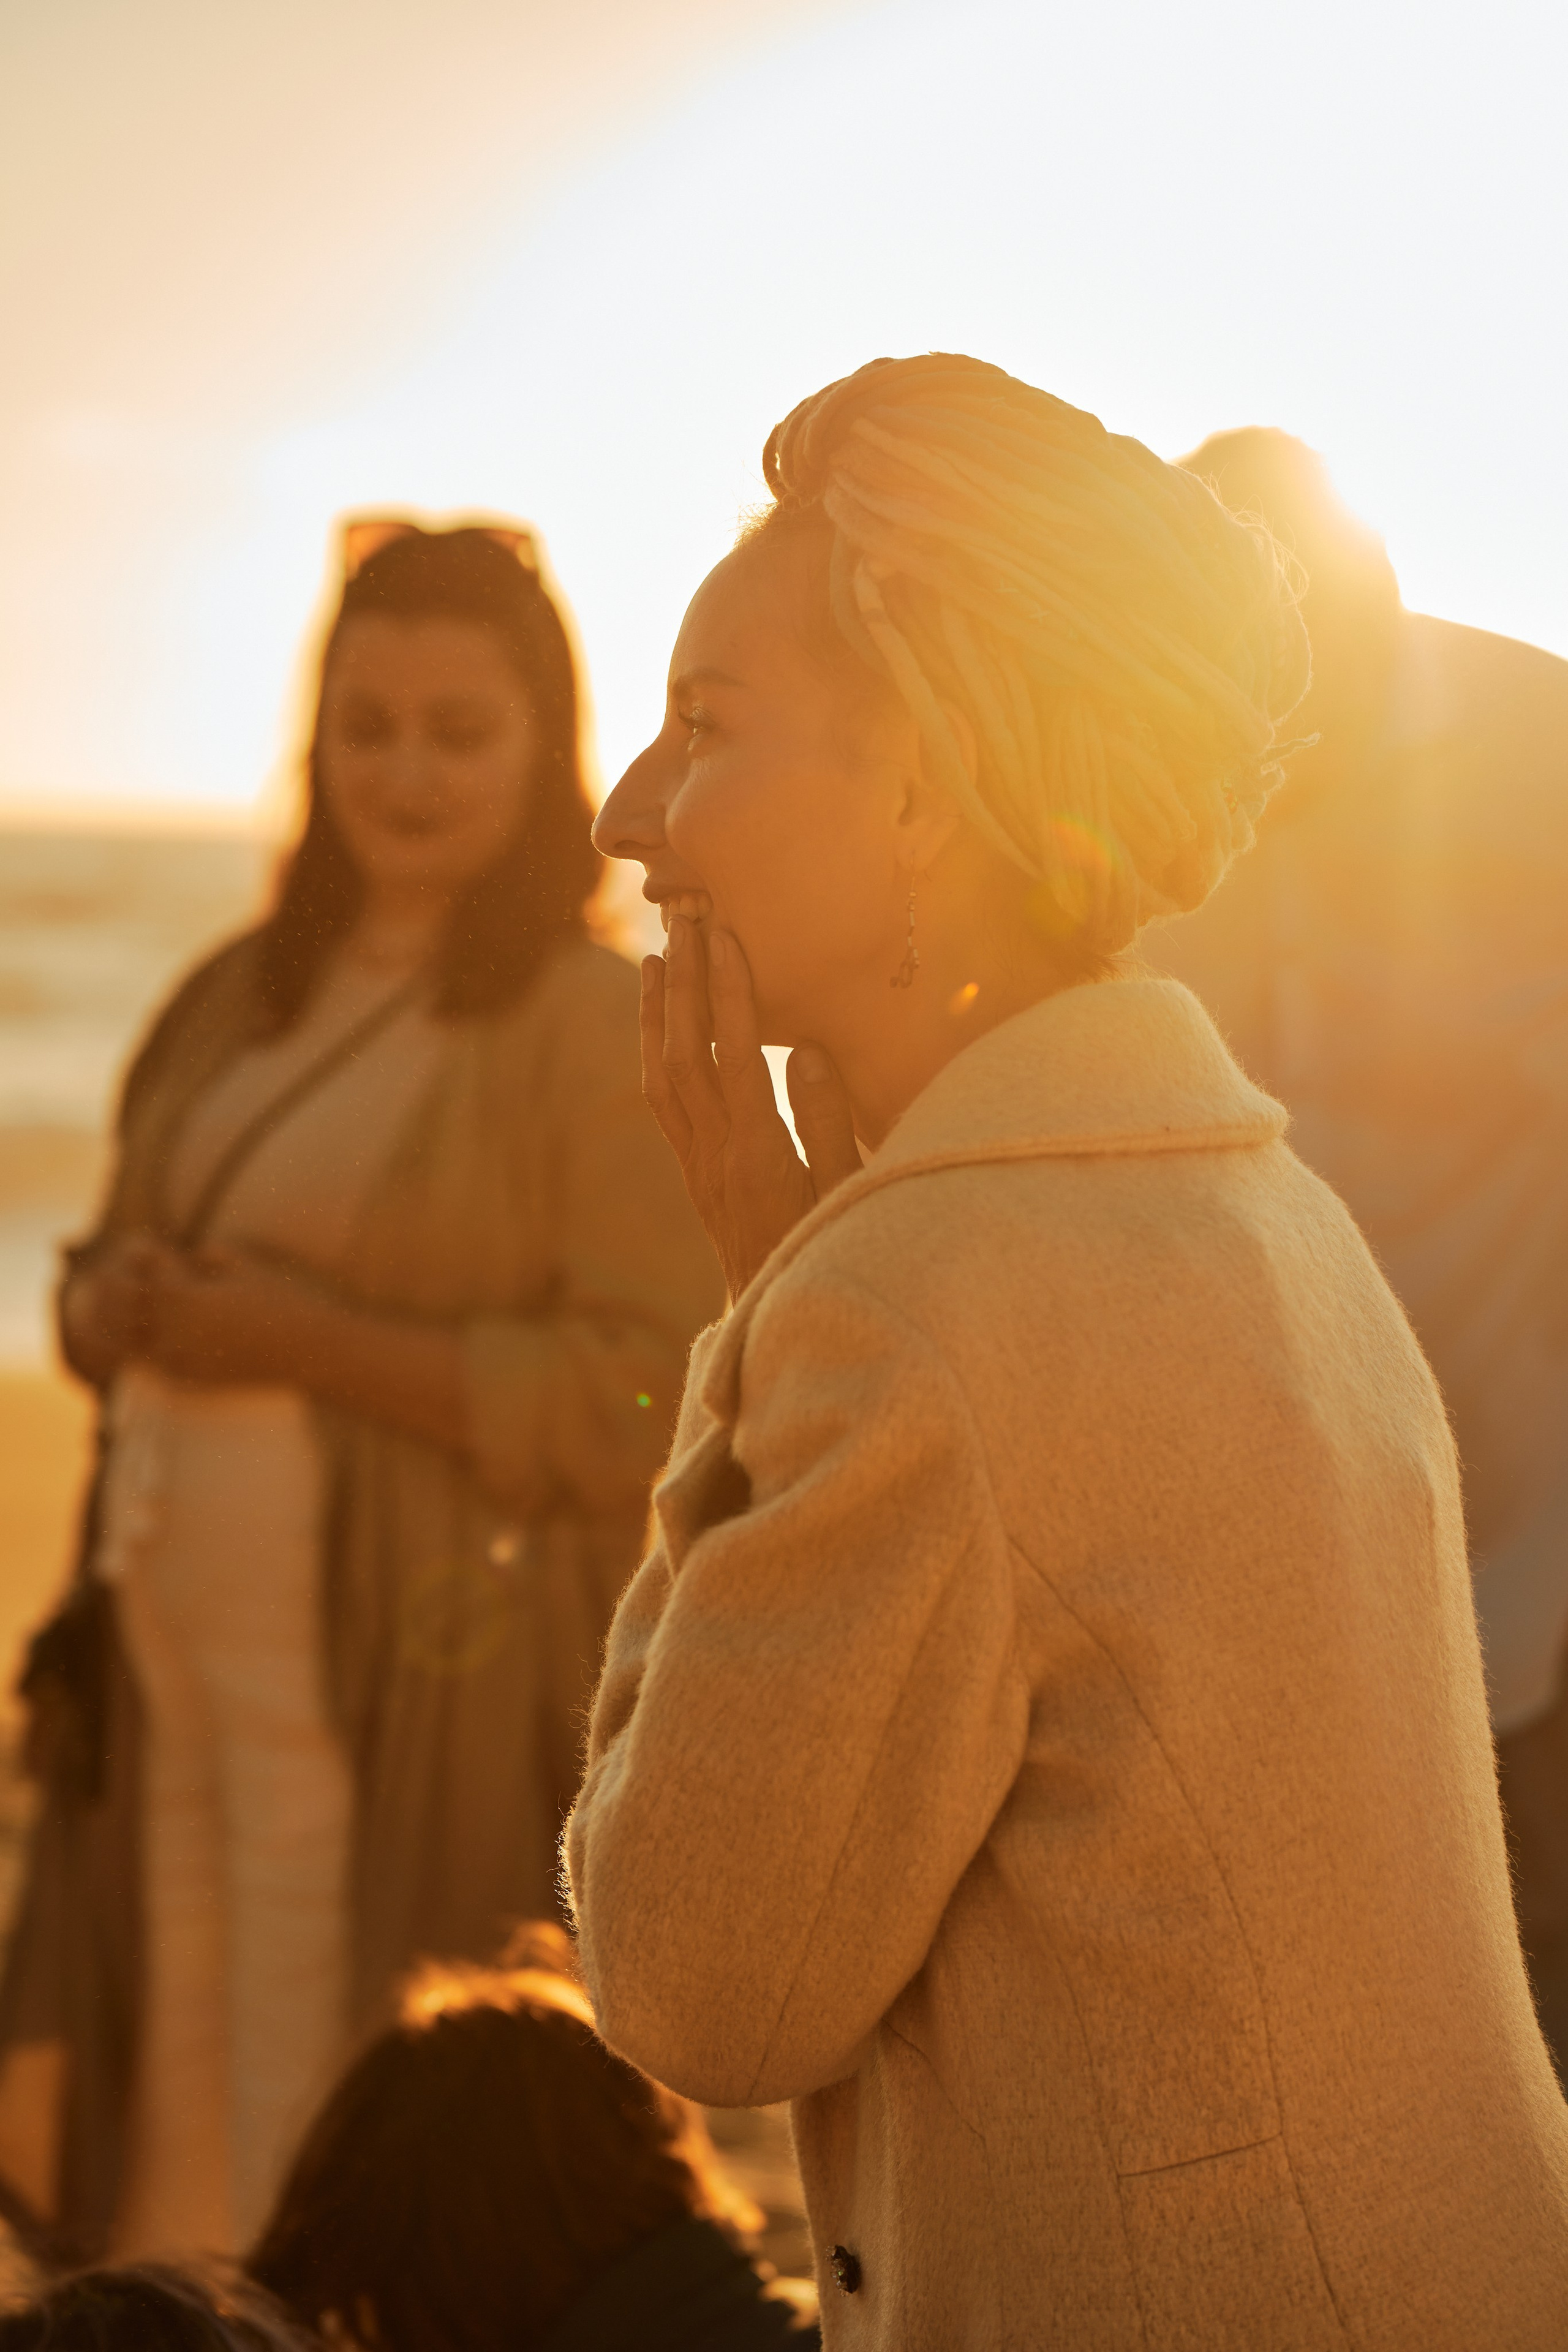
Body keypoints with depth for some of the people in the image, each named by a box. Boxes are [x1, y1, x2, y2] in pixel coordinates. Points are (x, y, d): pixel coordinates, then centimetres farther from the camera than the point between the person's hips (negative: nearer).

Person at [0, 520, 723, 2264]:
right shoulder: (244, 999, 14)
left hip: (411, 1679, -6)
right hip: (173, 1639, 6)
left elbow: (645, 1400, -15)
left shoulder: (594, 1025, -8)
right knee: (170, 2149, 11)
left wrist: (307, 1340, -16)